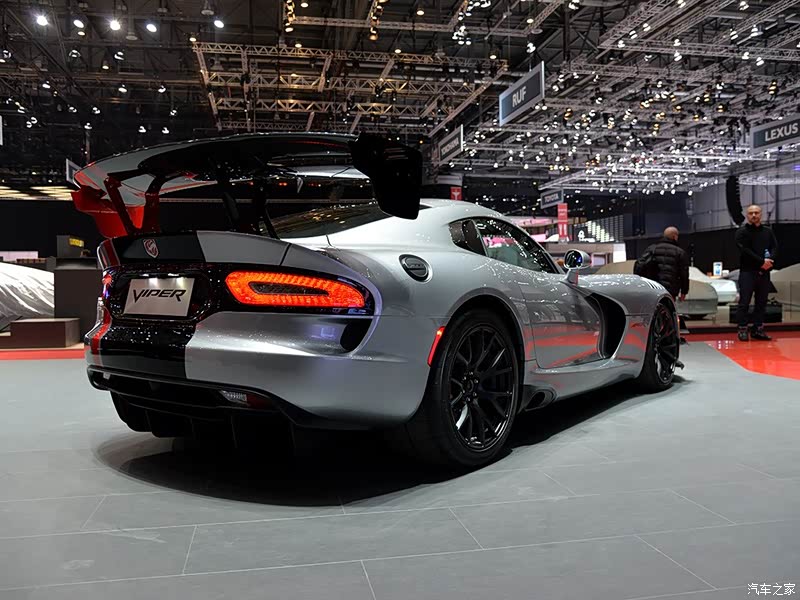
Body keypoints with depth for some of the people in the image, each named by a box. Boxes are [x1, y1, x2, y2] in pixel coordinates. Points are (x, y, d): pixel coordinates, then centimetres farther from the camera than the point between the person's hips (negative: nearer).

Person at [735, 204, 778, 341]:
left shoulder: (768, 231, 15)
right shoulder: (742, 232, 0)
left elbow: (774, 247, 6)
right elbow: (745, 250, -11)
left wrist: (770, 260, -14)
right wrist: (762, 261, -17)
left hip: (764, 272, 5)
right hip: (748, 272, -4)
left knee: (761, 302, 6)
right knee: (744, 302, -4)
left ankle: (758, 329, 13)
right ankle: (743, 330, 1)